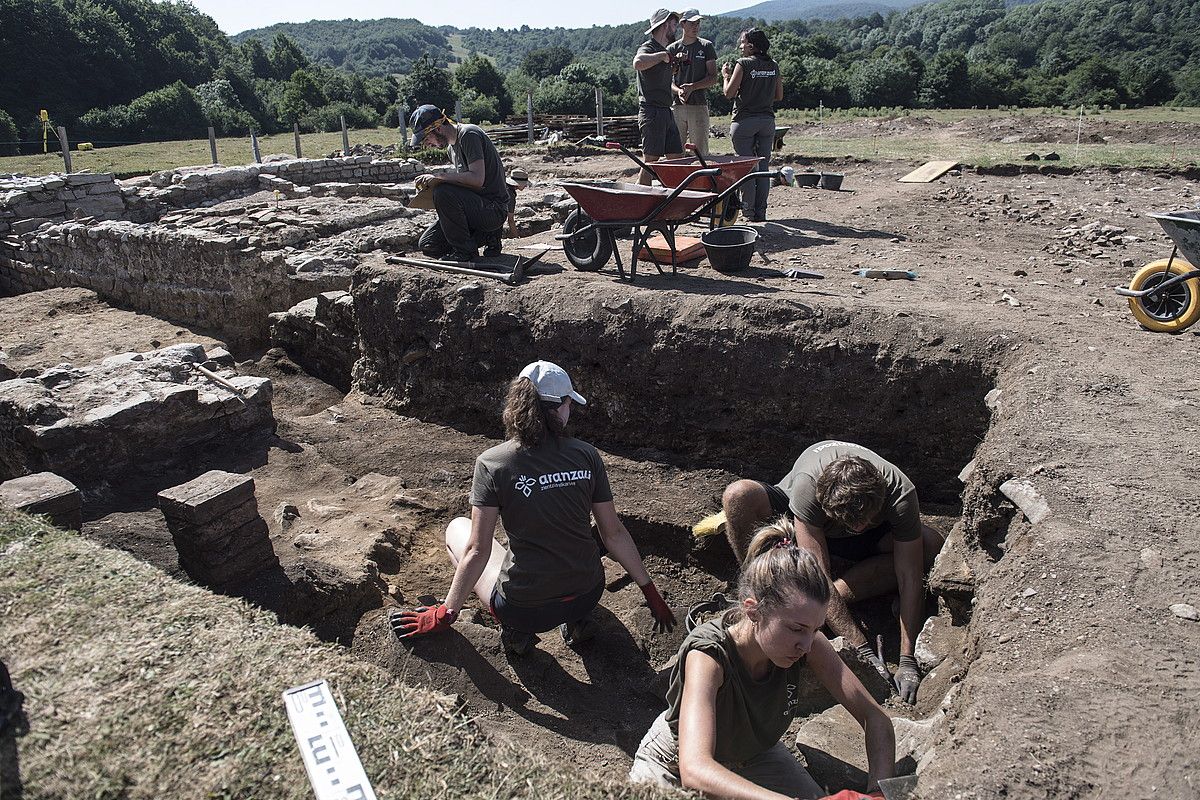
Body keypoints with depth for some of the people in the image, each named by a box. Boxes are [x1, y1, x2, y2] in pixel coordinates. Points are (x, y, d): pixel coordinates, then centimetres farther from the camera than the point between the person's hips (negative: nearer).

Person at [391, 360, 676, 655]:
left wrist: (446, 614, 2)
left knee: (457, 528, 19)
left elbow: (478, 551, -12)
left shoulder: (491, 463, -15)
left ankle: (515, 628, 6)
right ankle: (576, 620, 15)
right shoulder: (585, 455, -8)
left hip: (525, 608, -3)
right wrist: (651, 594, 10)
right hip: (588, 596, 3)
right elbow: (614, 533, -2)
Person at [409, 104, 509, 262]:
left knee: (444, 193, -30)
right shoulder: (452, 147, 16)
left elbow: (477, 179, -25)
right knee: (427, 245, 0)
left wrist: (438, 177, -20)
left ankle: (465, 251, -16)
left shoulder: (469, 134, -13)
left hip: (494, 209, -9)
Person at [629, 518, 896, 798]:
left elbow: (875, 719, -18)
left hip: (755, 753, 4)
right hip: (676, 765, -4)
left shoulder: (806, 640, -24)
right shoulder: (708, 654, -39)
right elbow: (694, 772, -51)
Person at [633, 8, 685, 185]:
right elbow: (638, 63, -33)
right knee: (650, 162, -9)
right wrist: (662, 55, -20)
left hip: (666, 111, 9)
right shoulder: (648, 48, -9)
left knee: (677, 158, 9)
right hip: (652, 112, -9)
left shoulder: (663, 50, 21)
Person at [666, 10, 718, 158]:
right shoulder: (672, 49, 11)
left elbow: (713, 78, 3)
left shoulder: (706, 47, 8)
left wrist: (692, 87, -13)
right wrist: (678, 90, -14)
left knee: (700, 152, -3)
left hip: (699, 105, -1)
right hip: (676, 106, 2)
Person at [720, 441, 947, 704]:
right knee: (739, 495, -36)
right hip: (795, 517, -3)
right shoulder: (806, 486, -42)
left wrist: (907, 661, -36)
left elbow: (910, 580, -32)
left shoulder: (900, 493, -36)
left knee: (933, 545, -26)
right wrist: (862, 650, -41)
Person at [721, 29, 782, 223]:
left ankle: (749, 212, 2)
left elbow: (729, 93, -11)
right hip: (767, 119, 5)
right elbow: (779, 96, 12)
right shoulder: (773, 66, 8)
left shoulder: (743, 63, -8)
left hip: (745, 121, -5)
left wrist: (726, 76, 6)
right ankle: (761, 212, 11)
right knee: (763, 167, 9)